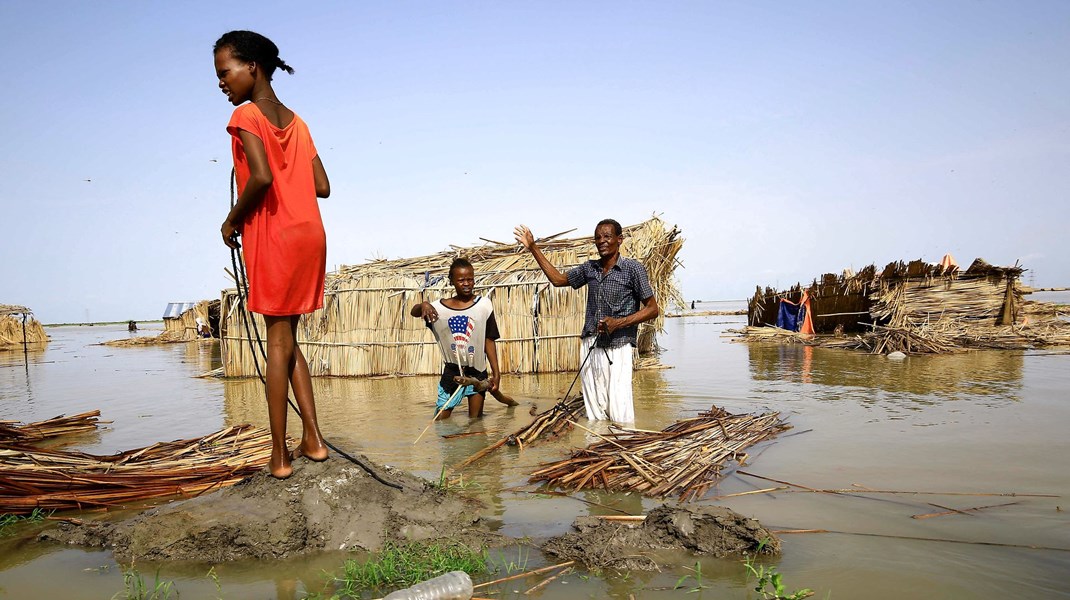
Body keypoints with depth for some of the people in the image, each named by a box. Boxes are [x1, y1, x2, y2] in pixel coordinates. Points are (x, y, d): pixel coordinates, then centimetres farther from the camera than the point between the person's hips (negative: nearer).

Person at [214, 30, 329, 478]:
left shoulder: (246, 115, -6)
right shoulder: (295, 122, 15)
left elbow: (261, 177, -21)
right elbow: (322, 186, 11)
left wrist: (232, 221, -8)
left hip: (274, 238, -7)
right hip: (310, 234, 7)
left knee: (279, 341, -3)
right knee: (286, 340, 14)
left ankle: (280, 456, 4)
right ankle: (312, 439, 14)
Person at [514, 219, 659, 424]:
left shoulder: (632, 268, -3)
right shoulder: (590, 268, 13)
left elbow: (652, 309, -2)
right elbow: (558, 279, 24)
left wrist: (619, 322, -15)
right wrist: (532, 248, 20)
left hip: (617, 347, -5)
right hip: (589, 346, 5)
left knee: (619, 415, -11)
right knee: (595, 414, 7)